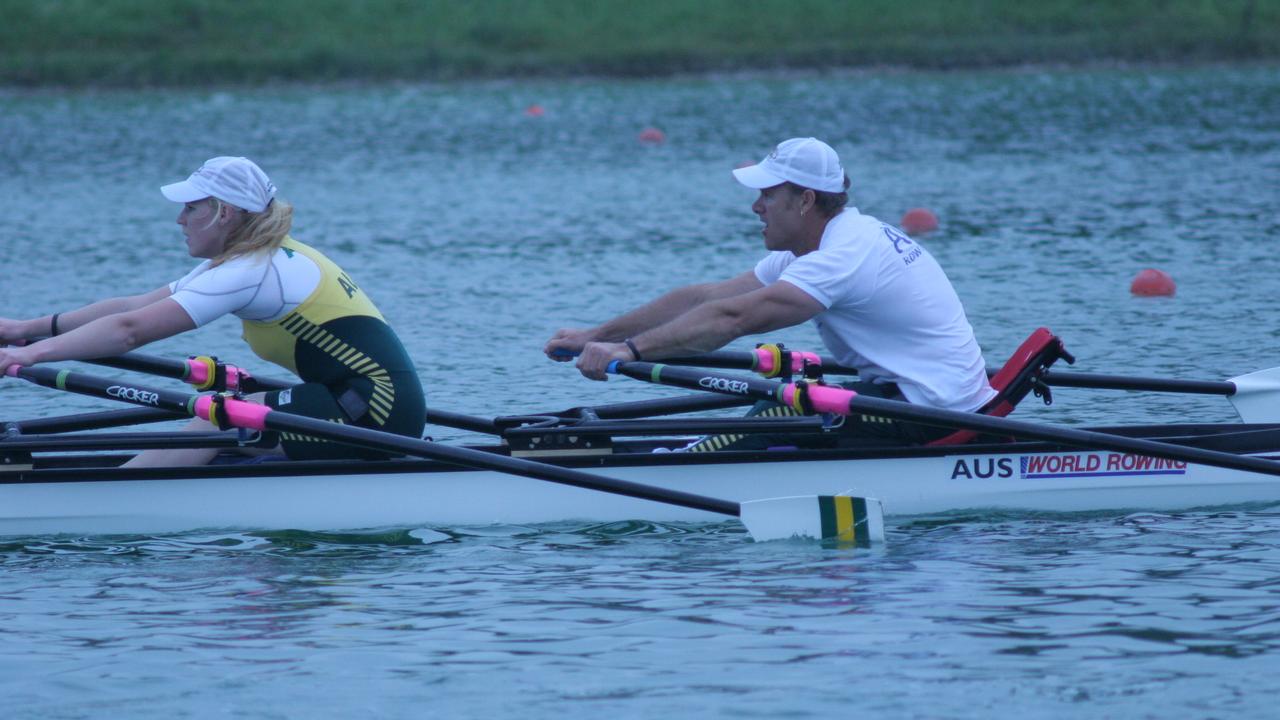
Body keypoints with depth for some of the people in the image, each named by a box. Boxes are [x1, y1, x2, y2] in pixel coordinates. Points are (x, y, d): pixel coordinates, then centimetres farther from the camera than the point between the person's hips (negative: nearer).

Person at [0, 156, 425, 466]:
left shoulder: (251, 272, -14)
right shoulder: (259, 259, 15)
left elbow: (130, 331, -20)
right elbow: (133, 306, 16)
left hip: (378, 411, -10)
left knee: (218, 419, -10)